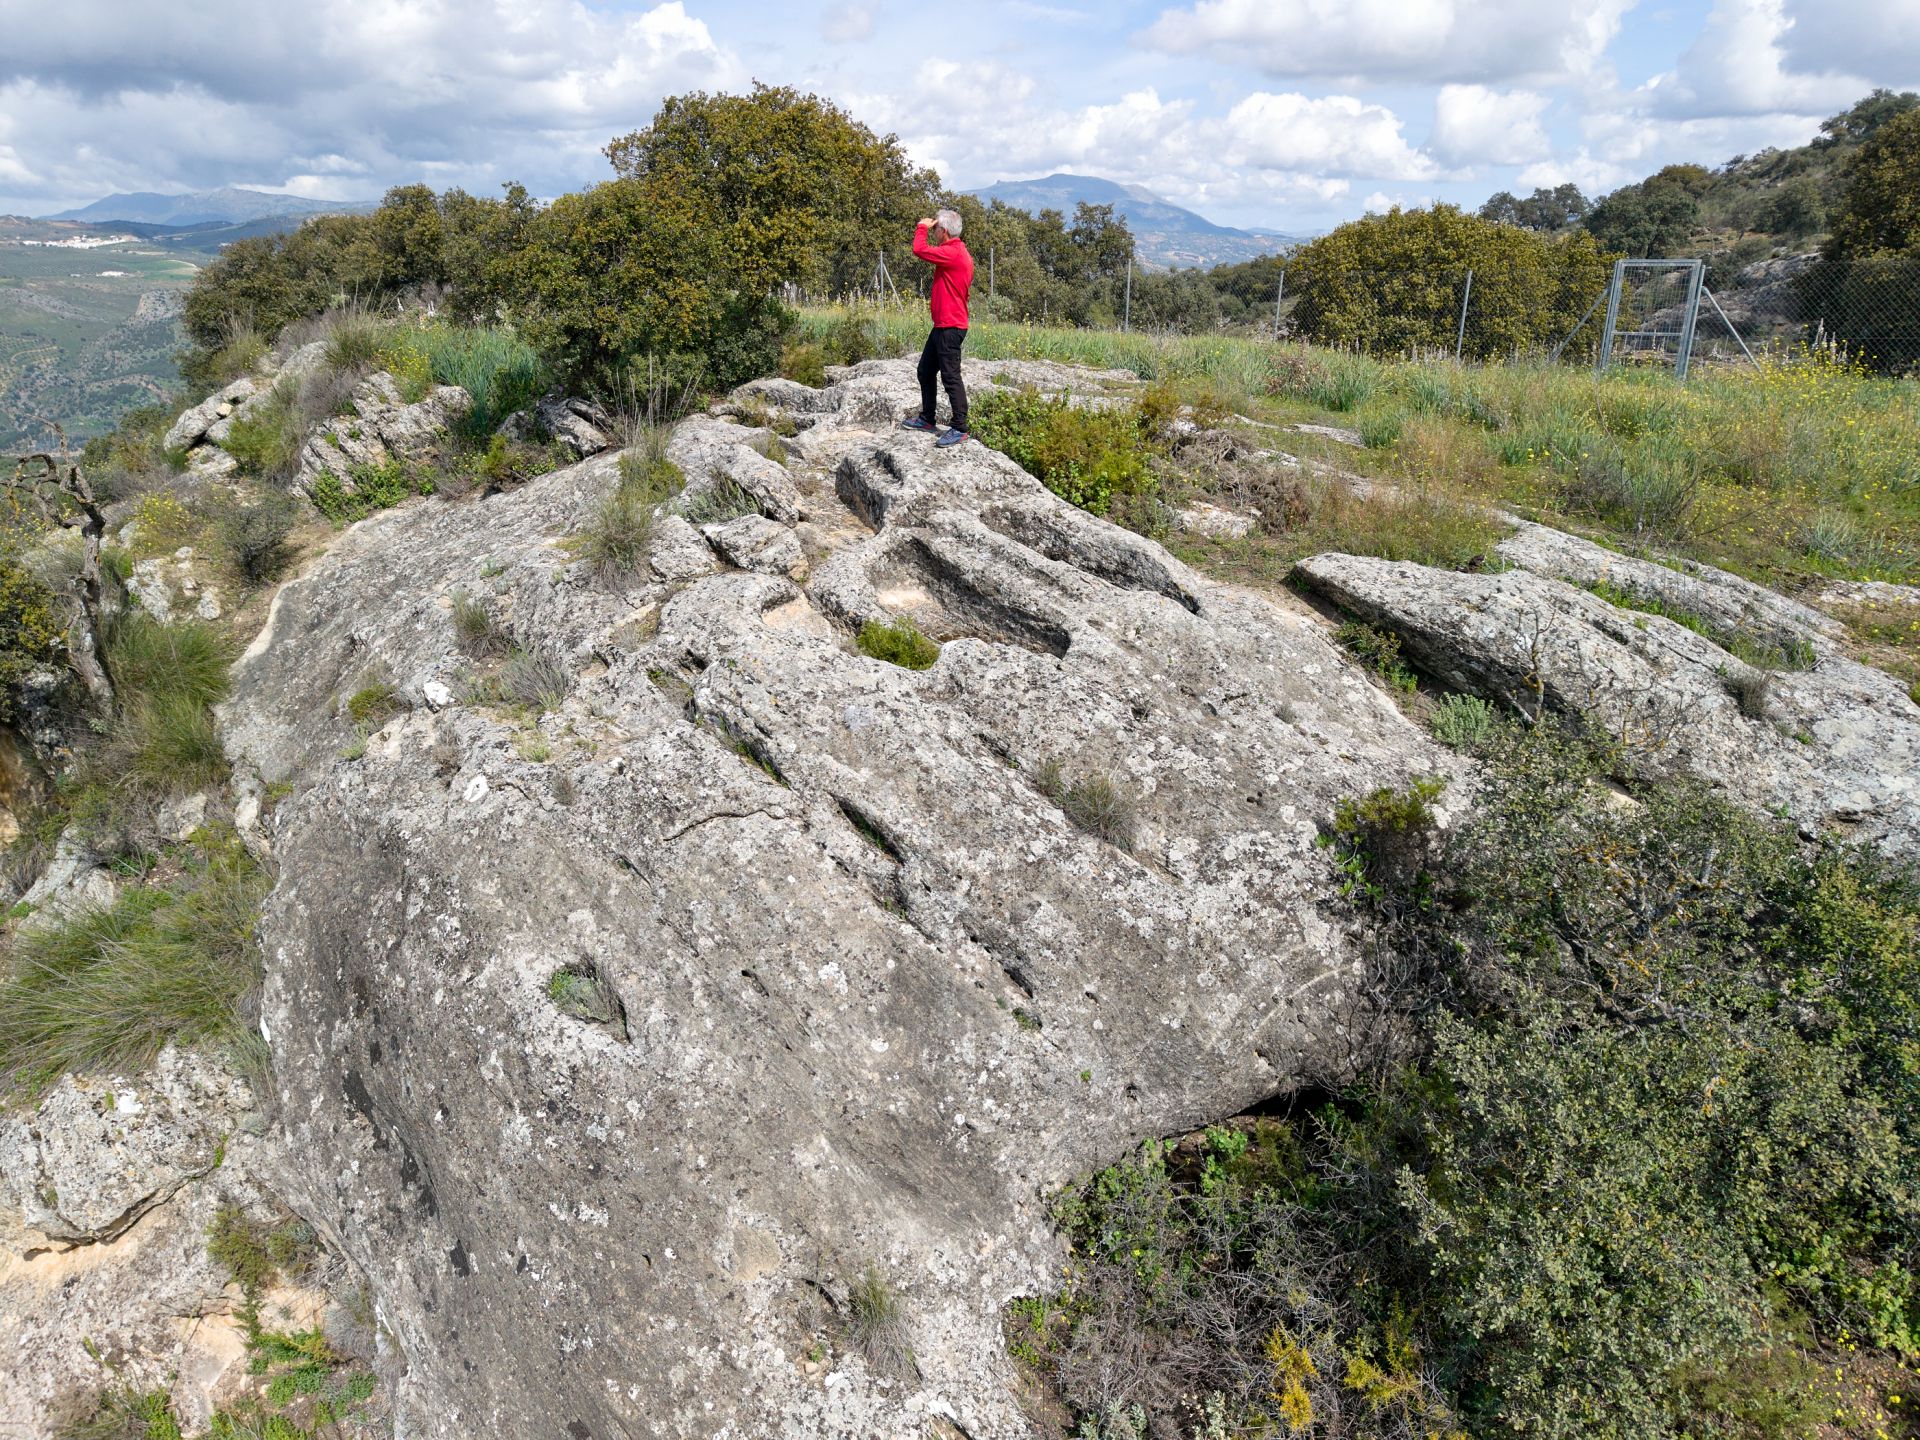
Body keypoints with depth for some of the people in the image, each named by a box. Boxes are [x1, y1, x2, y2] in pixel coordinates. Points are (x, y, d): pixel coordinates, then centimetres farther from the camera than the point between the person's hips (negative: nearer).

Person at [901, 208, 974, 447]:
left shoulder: (953, 253, -17)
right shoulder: (958, 253, 16)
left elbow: (920, 250, -21)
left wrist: (922, 227, -5)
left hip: (950, 327, -11)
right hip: (942, 326, 11)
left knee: (951, 376, -9)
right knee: (925, 371, 17)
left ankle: (960, 429, -6)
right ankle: (927, 419, 27)